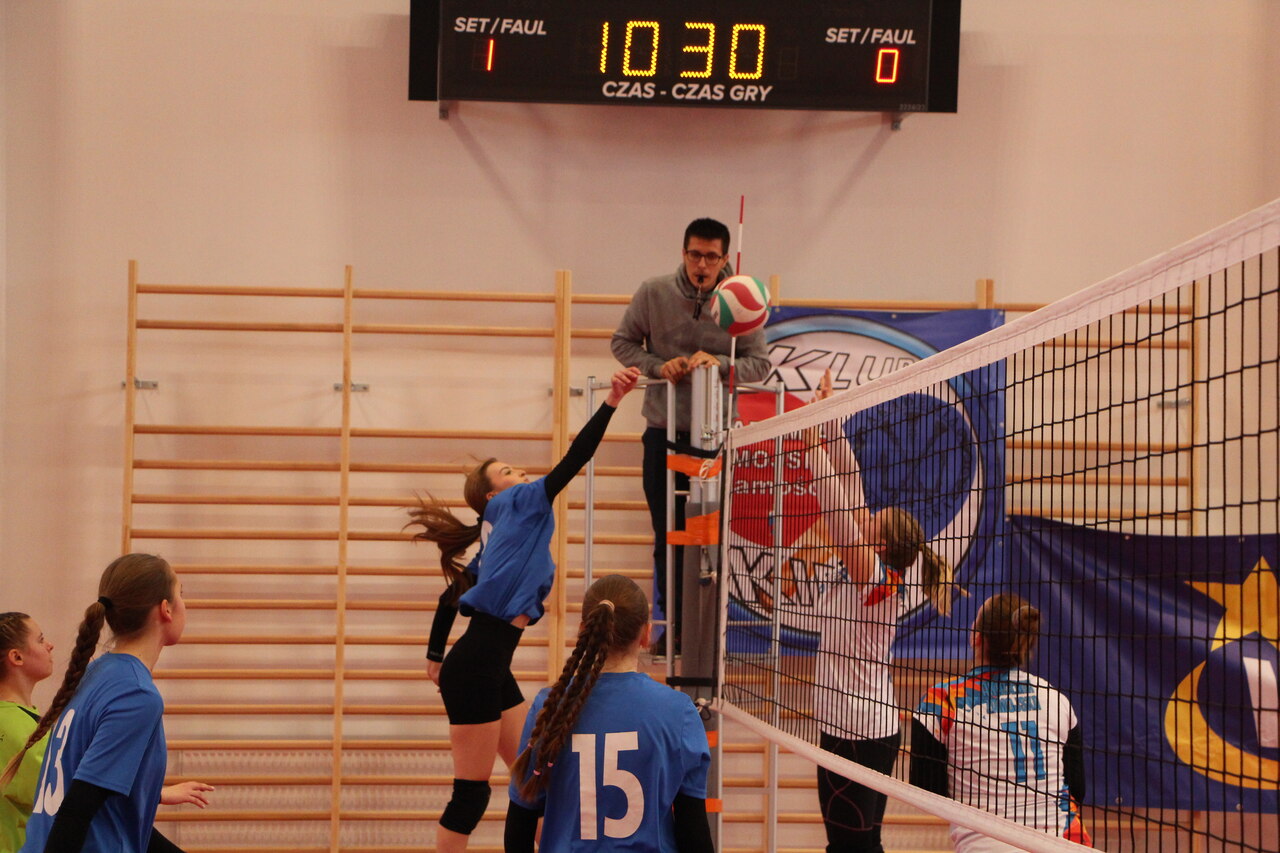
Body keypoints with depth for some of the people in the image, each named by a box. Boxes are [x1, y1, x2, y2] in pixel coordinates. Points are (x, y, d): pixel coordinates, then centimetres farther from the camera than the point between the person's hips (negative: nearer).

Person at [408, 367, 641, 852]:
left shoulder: (495, 539, 20)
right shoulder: (517, 505, -2)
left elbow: (452, 598, 26)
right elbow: (573, 461, -14)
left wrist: (436, 657, 35)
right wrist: (611, 403, -16)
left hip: (493, 672, 9)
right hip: (475, 667, -9)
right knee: (471, 793, -3)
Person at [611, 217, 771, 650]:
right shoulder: (653, 293, -3)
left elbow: (761, 364, -2)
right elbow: (622, 342, 7)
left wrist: (719, 363, -21)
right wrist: (659, 366, -12)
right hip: (663, 432, 1)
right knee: (668, 537, 4)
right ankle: (674, 622, 14)